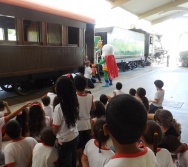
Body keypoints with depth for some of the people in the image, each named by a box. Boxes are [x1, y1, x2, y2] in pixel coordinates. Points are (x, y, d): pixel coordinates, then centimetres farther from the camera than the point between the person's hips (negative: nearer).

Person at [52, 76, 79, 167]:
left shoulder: (59, 107, -26)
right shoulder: (75, 103, -8)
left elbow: (55, 130, -16)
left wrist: (52, 121, 3)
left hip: (64, 141, -6)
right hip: (75, 137, 6)